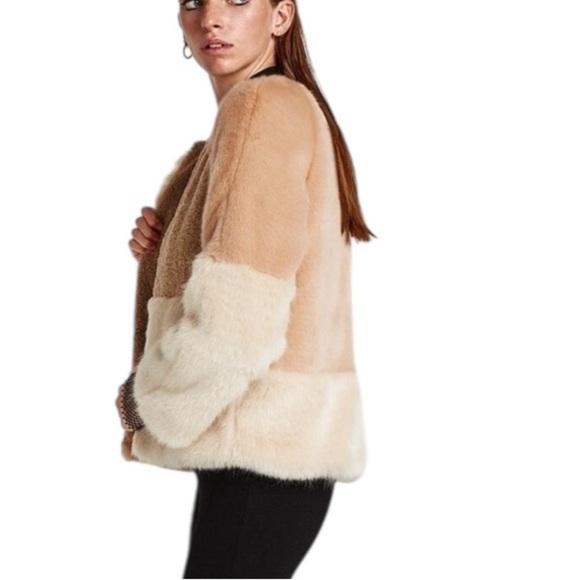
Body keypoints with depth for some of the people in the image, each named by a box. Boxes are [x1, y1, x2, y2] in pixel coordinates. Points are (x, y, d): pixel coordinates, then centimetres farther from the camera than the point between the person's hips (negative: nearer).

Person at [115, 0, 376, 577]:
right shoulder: (289, 104, 17)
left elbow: (237, 317, -22)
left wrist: (146, 402, -7)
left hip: (262, 445, -10)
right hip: (269, 441, 10)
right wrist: (163, 245, 0)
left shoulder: (264, 104, -13)